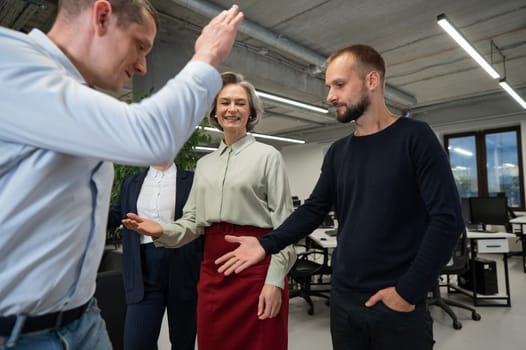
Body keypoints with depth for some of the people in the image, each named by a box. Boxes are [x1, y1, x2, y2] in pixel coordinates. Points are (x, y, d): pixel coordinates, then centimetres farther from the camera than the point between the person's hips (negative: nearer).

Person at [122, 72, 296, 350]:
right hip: (213, 266, 5)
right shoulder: (204, 163, 13)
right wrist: (162, 232, -8)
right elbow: (193, 221, 11)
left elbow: (283, 222, -7)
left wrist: (275, 280, -13)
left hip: (256, 265, -4)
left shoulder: (267, 156, -3)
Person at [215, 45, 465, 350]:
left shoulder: (414, 137, -8)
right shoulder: (338, 152, 7)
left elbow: (447, 219, -13)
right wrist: (266, 244, -5)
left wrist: (409, 292, -14)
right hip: (343, 300, 5)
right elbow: (314, 209, 7)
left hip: (396, 304, -4)